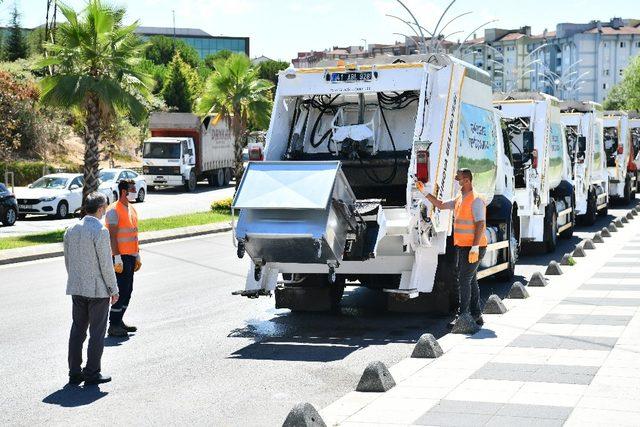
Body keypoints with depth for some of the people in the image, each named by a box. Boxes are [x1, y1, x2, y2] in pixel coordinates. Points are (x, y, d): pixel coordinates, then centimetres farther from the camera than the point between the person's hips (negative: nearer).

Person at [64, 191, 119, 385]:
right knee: (97, 332, 3)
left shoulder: (71, 230, 5)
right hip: (98, 289, -6)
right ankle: (92, 373, 6)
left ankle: (74, 372, 16)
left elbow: (67, 260, 11)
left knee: (77, 330, 13)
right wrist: (114, 290, -6)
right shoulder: (100, 231, -16)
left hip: (76, 288, 6)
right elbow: (106, 264, -15)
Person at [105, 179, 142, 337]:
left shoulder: (131, 209, 15)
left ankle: (119, 321, 21)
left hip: (131, 256, 9)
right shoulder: (114, 210, -13)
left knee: (127, 290, 12)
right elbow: (112, 236, -17)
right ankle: (113, 326, -1)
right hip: (121, 257, -9)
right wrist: (117, 258, -21)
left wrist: (137, 255, 20)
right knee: (121, 291, -7)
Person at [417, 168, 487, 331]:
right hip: (462, 247, 9)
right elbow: (441, 205, 25)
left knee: (464, 280, -9)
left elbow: (481, 224, -22)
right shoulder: (459, 199, 14)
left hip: (473, 248, -9)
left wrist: (475, 248, -27)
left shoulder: (476, 200, -15)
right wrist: (424, 192, 18)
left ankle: (462, 316, -6)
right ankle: (476, 316, 17)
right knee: (470, 281, 11)